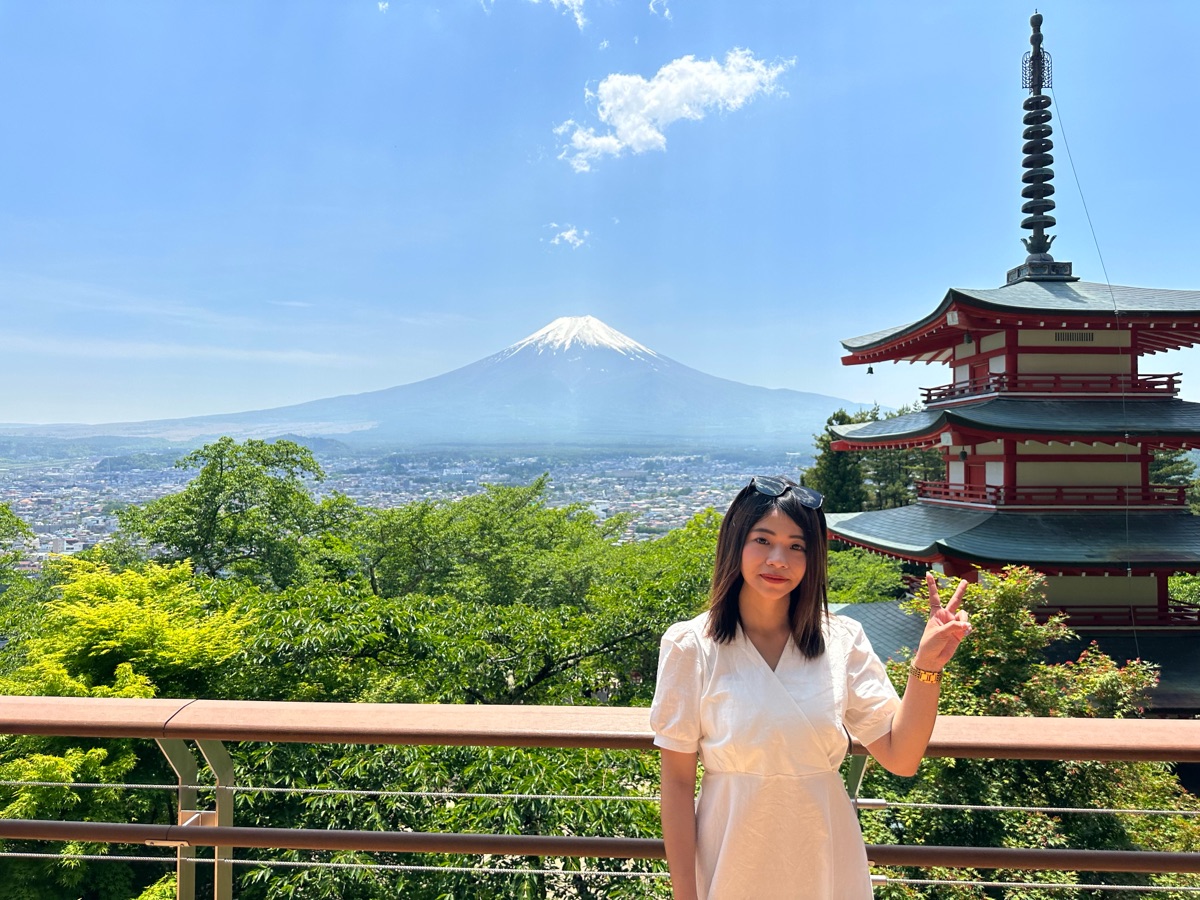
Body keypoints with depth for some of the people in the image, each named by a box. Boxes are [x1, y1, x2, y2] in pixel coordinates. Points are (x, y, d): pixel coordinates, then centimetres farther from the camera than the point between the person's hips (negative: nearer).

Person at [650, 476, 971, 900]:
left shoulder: (842, 640, -6)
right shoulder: (690, 646, -14)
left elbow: (901, 758, -8)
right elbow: (677, 781, -9)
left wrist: (927, 664, -20)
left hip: (825, 865, 3)